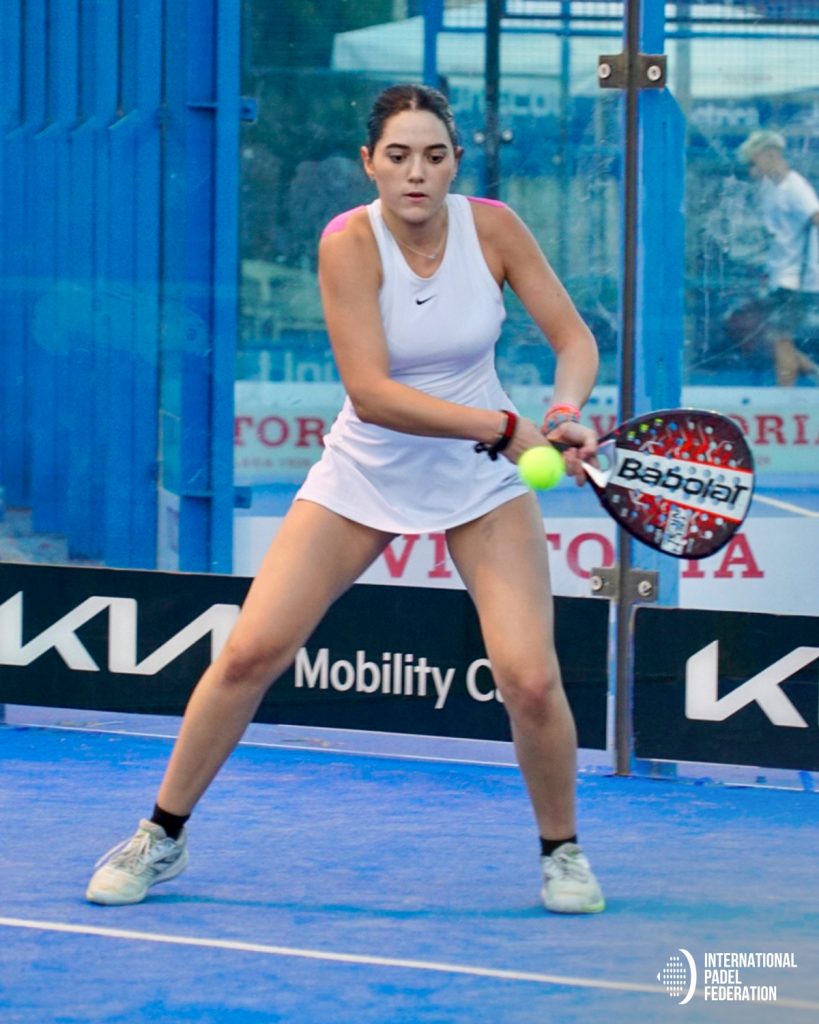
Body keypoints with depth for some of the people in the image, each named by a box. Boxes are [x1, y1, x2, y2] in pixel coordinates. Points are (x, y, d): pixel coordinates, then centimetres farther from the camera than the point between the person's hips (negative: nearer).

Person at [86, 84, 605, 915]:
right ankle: (162, 837, 12)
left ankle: (561, 849, 12)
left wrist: (562, 416, -28)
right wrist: (507, 430, -33)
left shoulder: (492, 228, -13)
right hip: (364, 474, -1)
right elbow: (371, 393, -27)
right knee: (250, 652, -7)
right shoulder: (349, 244, -20)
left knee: (530, 679, -14)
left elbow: (574, 338, -7)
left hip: (482, 481, 1)